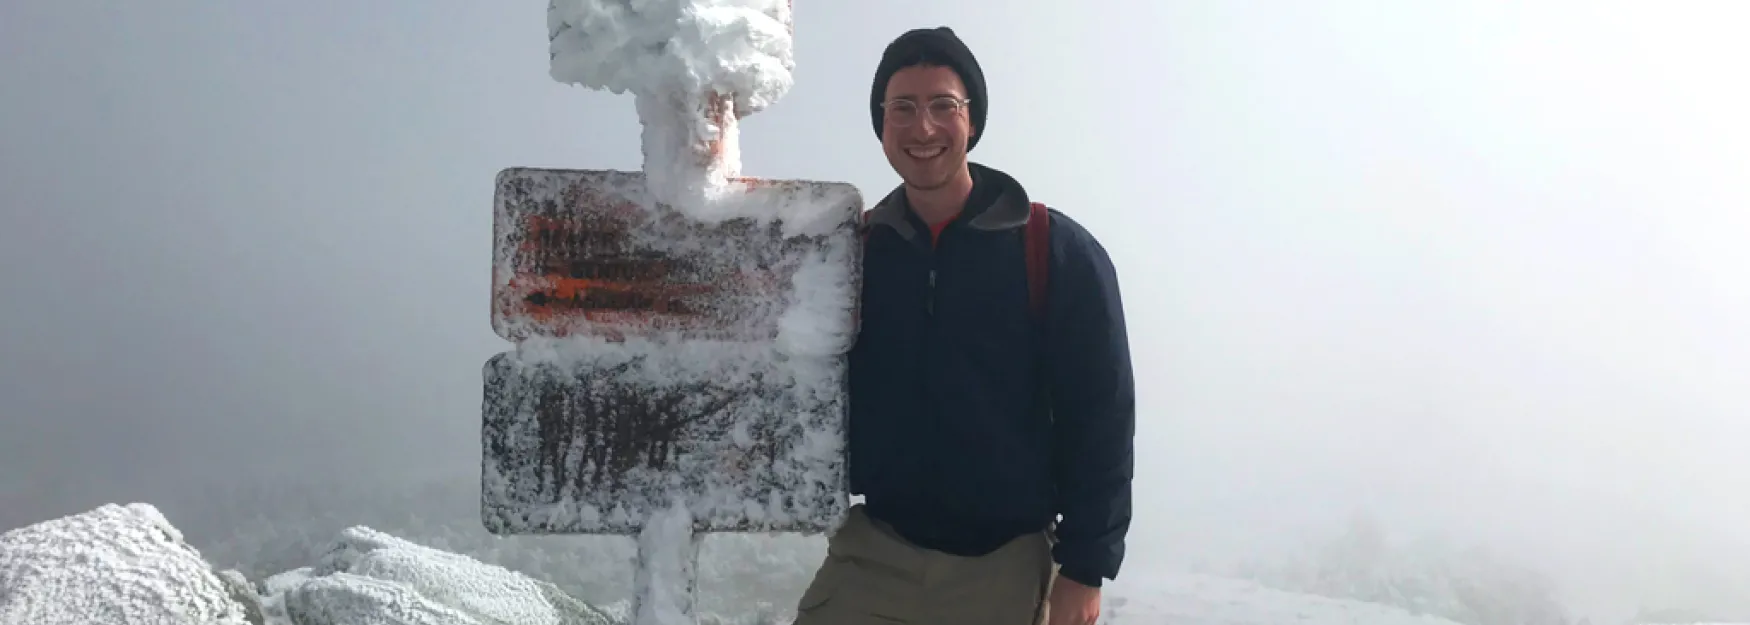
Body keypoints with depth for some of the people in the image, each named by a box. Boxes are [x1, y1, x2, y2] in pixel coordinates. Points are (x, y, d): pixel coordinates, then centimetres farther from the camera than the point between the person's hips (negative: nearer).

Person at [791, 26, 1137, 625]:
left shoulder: (1060, 252, -8)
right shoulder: (854, 248, 1)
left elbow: (1099, 419, -7)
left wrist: (1085, 566, -8)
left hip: (1007, 565, -2)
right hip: (873, 552, 2)